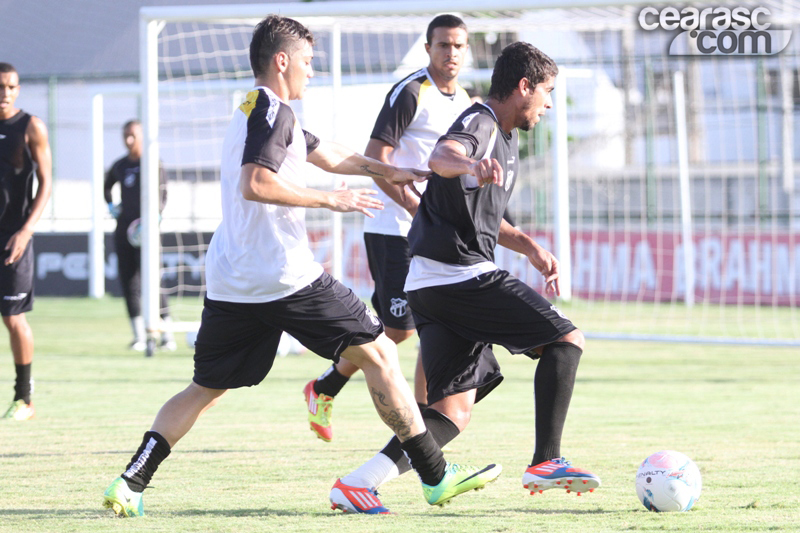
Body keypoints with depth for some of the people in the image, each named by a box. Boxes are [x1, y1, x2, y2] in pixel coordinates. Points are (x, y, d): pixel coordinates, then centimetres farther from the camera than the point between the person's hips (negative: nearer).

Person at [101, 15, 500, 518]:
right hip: (286, 279, -9)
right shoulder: (273, 111, -8)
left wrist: (389, 171, 36)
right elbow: (254, 184, -23)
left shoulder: (254, 111, 23)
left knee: (205, 389, 11)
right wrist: (331, 199, -15)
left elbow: (327, 155, 32)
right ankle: (436, 476, 2)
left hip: (229, 283, 9)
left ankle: (131, 482, -5)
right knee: (379, 353, 2)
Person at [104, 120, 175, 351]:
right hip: (124, 228, 6)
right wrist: (110, 205, 17)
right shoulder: (119, 166, 15)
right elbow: (106, 186, 34)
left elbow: (162, 196, -8)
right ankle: (139, 336, 7)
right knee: (128, 282, 3)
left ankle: (167, 334, -6)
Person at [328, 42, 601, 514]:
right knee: (566, 340, -7)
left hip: (430, 286, 10)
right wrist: (472, 166, -55)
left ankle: (361, 480, -8)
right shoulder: (480, 123, -7)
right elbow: (442, 156, -32)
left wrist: (530, 247, 25)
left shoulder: (507, 139, 25)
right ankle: (546, 462, -11)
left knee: (456, 409, 5)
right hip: (463, 275, -10)